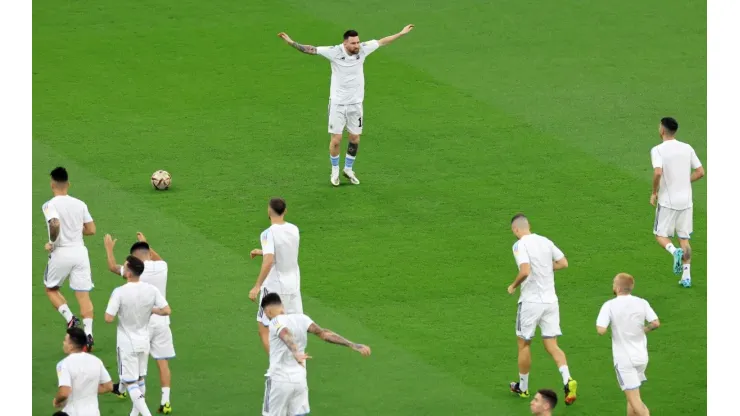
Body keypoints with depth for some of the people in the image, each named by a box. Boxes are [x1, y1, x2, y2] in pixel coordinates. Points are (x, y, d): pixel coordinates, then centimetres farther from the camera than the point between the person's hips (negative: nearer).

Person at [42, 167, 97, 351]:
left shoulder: (50, 205, -9)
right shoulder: (80, 204, 6)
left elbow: (55, 224, -27)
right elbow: (91, 230, 7)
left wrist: (52, 242, -11)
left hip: (61, 253, -3)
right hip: (80, 252, 3)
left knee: (51, 288, 19)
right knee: (84, 295, 4)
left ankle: (70, 318, -1)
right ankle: (88, 333, -7)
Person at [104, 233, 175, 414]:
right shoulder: (162, 267, 2)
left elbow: (113, 266, 8)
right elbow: (157, 258, 29)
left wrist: (109, 247, 24)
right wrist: (145, 243, 42)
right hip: (161, 321, 3)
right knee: (163, 362, 1)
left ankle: (121, 389, 39)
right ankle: (165, 401, -8)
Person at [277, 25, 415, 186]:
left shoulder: (363, 49, -8)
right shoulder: (335, 52, -18)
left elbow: (382, 41, 6)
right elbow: (311, 50, -17)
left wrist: (401, 33, 13)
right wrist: (292, 43, -25)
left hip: (356, 103, 3)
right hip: (337, 103, -3)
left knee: (355, 139, 9)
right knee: (336, 139, -1)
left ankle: (348, 169, 28)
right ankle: (335, 171, 19)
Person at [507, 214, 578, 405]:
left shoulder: (520, 245, -14)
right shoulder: (545, 241, 6)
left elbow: (525, 271, -27)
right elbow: (563, 263, 9)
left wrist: (513, 286, -9)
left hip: (531, 301, -5)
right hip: (550, 300, 5)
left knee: (523, 344, 13)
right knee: (552, 345, 6)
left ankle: (523, 387, 25)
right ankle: (568, 381, -16)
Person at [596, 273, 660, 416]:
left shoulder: (610, 306, -13)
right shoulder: (642, 303, -2)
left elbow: (601, 330, -21)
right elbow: (656, 323, -8)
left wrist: (599, 322, 2)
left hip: (624, 359, -5)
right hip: (641, 356, 5)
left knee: (634, 400, -6)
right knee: (632, 396, 21)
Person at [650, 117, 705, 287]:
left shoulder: (658, 150, -11)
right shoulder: (687, 148, 4)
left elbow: (658, 172, -25)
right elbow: (700, 172, 4)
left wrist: (654, 193, -10)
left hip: (667, 201, -4)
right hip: (686, 201, 4)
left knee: (661, 235, 10)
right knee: (684, 238, 12)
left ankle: (675, 251, -21)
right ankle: (686, 276, 7)